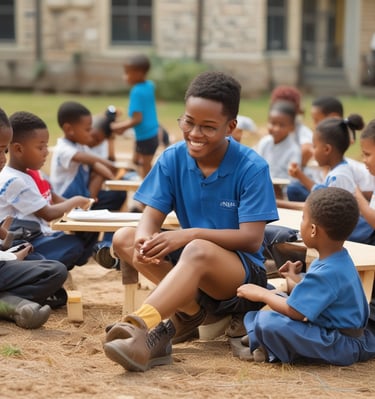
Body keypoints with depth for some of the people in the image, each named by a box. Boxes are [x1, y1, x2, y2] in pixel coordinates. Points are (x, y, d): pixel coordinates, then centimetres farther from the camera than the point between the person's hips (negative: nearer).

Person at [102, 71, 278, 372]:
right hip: (188, 268, 6)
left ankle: (142, 329, -58)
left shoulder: (252, 168, -13)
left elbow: (252, 239, -18)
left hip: (242, 273, -5)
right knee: (124, 238, -16)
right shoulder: (173, 159, -1)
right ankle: (190, 310, -22)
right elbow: (151, 217, -5)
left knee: (198, 250, -39)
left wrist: (191, 234, -31)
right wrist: (144, 239, -31)